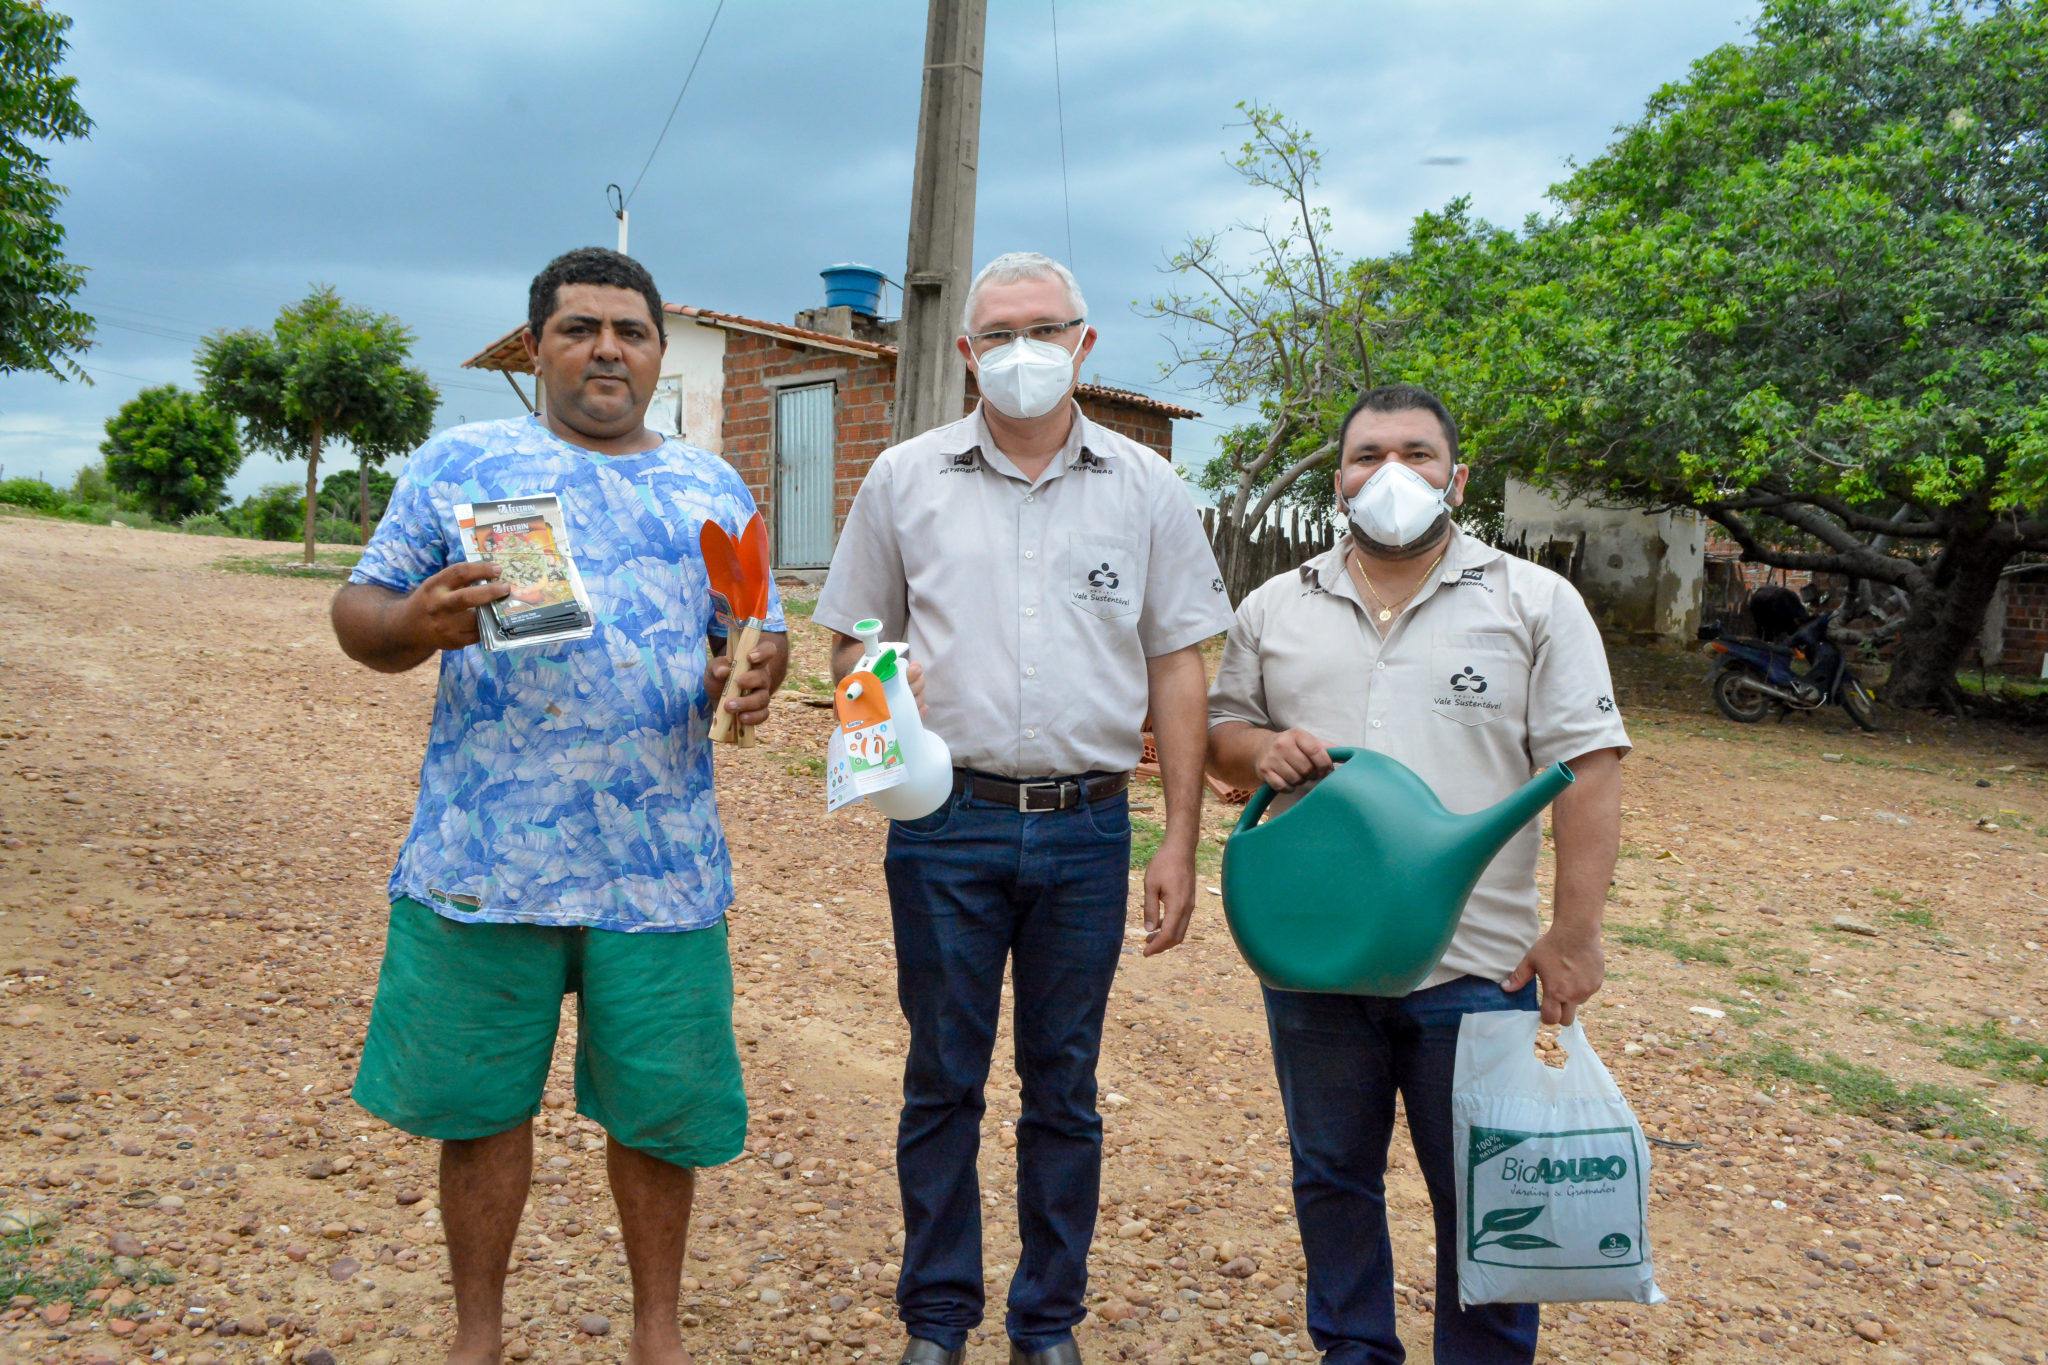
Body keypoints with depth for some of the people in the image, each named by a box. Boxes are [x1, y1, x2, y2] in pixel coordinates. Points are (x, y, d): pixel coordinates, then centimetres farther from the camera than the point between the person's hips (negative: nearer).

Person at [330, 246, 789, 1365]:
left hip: (662, 865, 2)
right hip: (483, 854, -1)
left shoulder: (714, 487, 14)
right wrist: (414, 625, -17)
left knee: (660, 1105, 8)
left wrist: (752, 677, -7)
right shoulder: (460, 462, 7)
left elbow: (762, 633, 17)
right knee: (481, 1104, 10)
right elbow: (360, 611, 6)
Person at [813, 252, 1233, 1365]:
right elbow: (851, 638, 12)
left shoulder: (1145, 489, 6)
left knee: (1064, 1087, 11)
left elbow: (1176, 665, 5)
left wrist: (1180, 842, 0)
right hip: (945, 821, 0)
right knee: (942, 1079, 10)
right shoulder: (905, 478, 6)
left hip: (1087, 827, 1)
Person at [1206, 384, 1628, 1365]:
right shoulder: (1274, 609, 8)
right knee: (1332, 1175, 18)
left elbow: (1587, 769, -5)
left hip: (1475, 965, -2)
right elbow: (1220, 736, 13)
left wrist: (1576, 929, -12)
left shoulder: (1535, 604, -1)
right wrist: (1260, 751, -10)